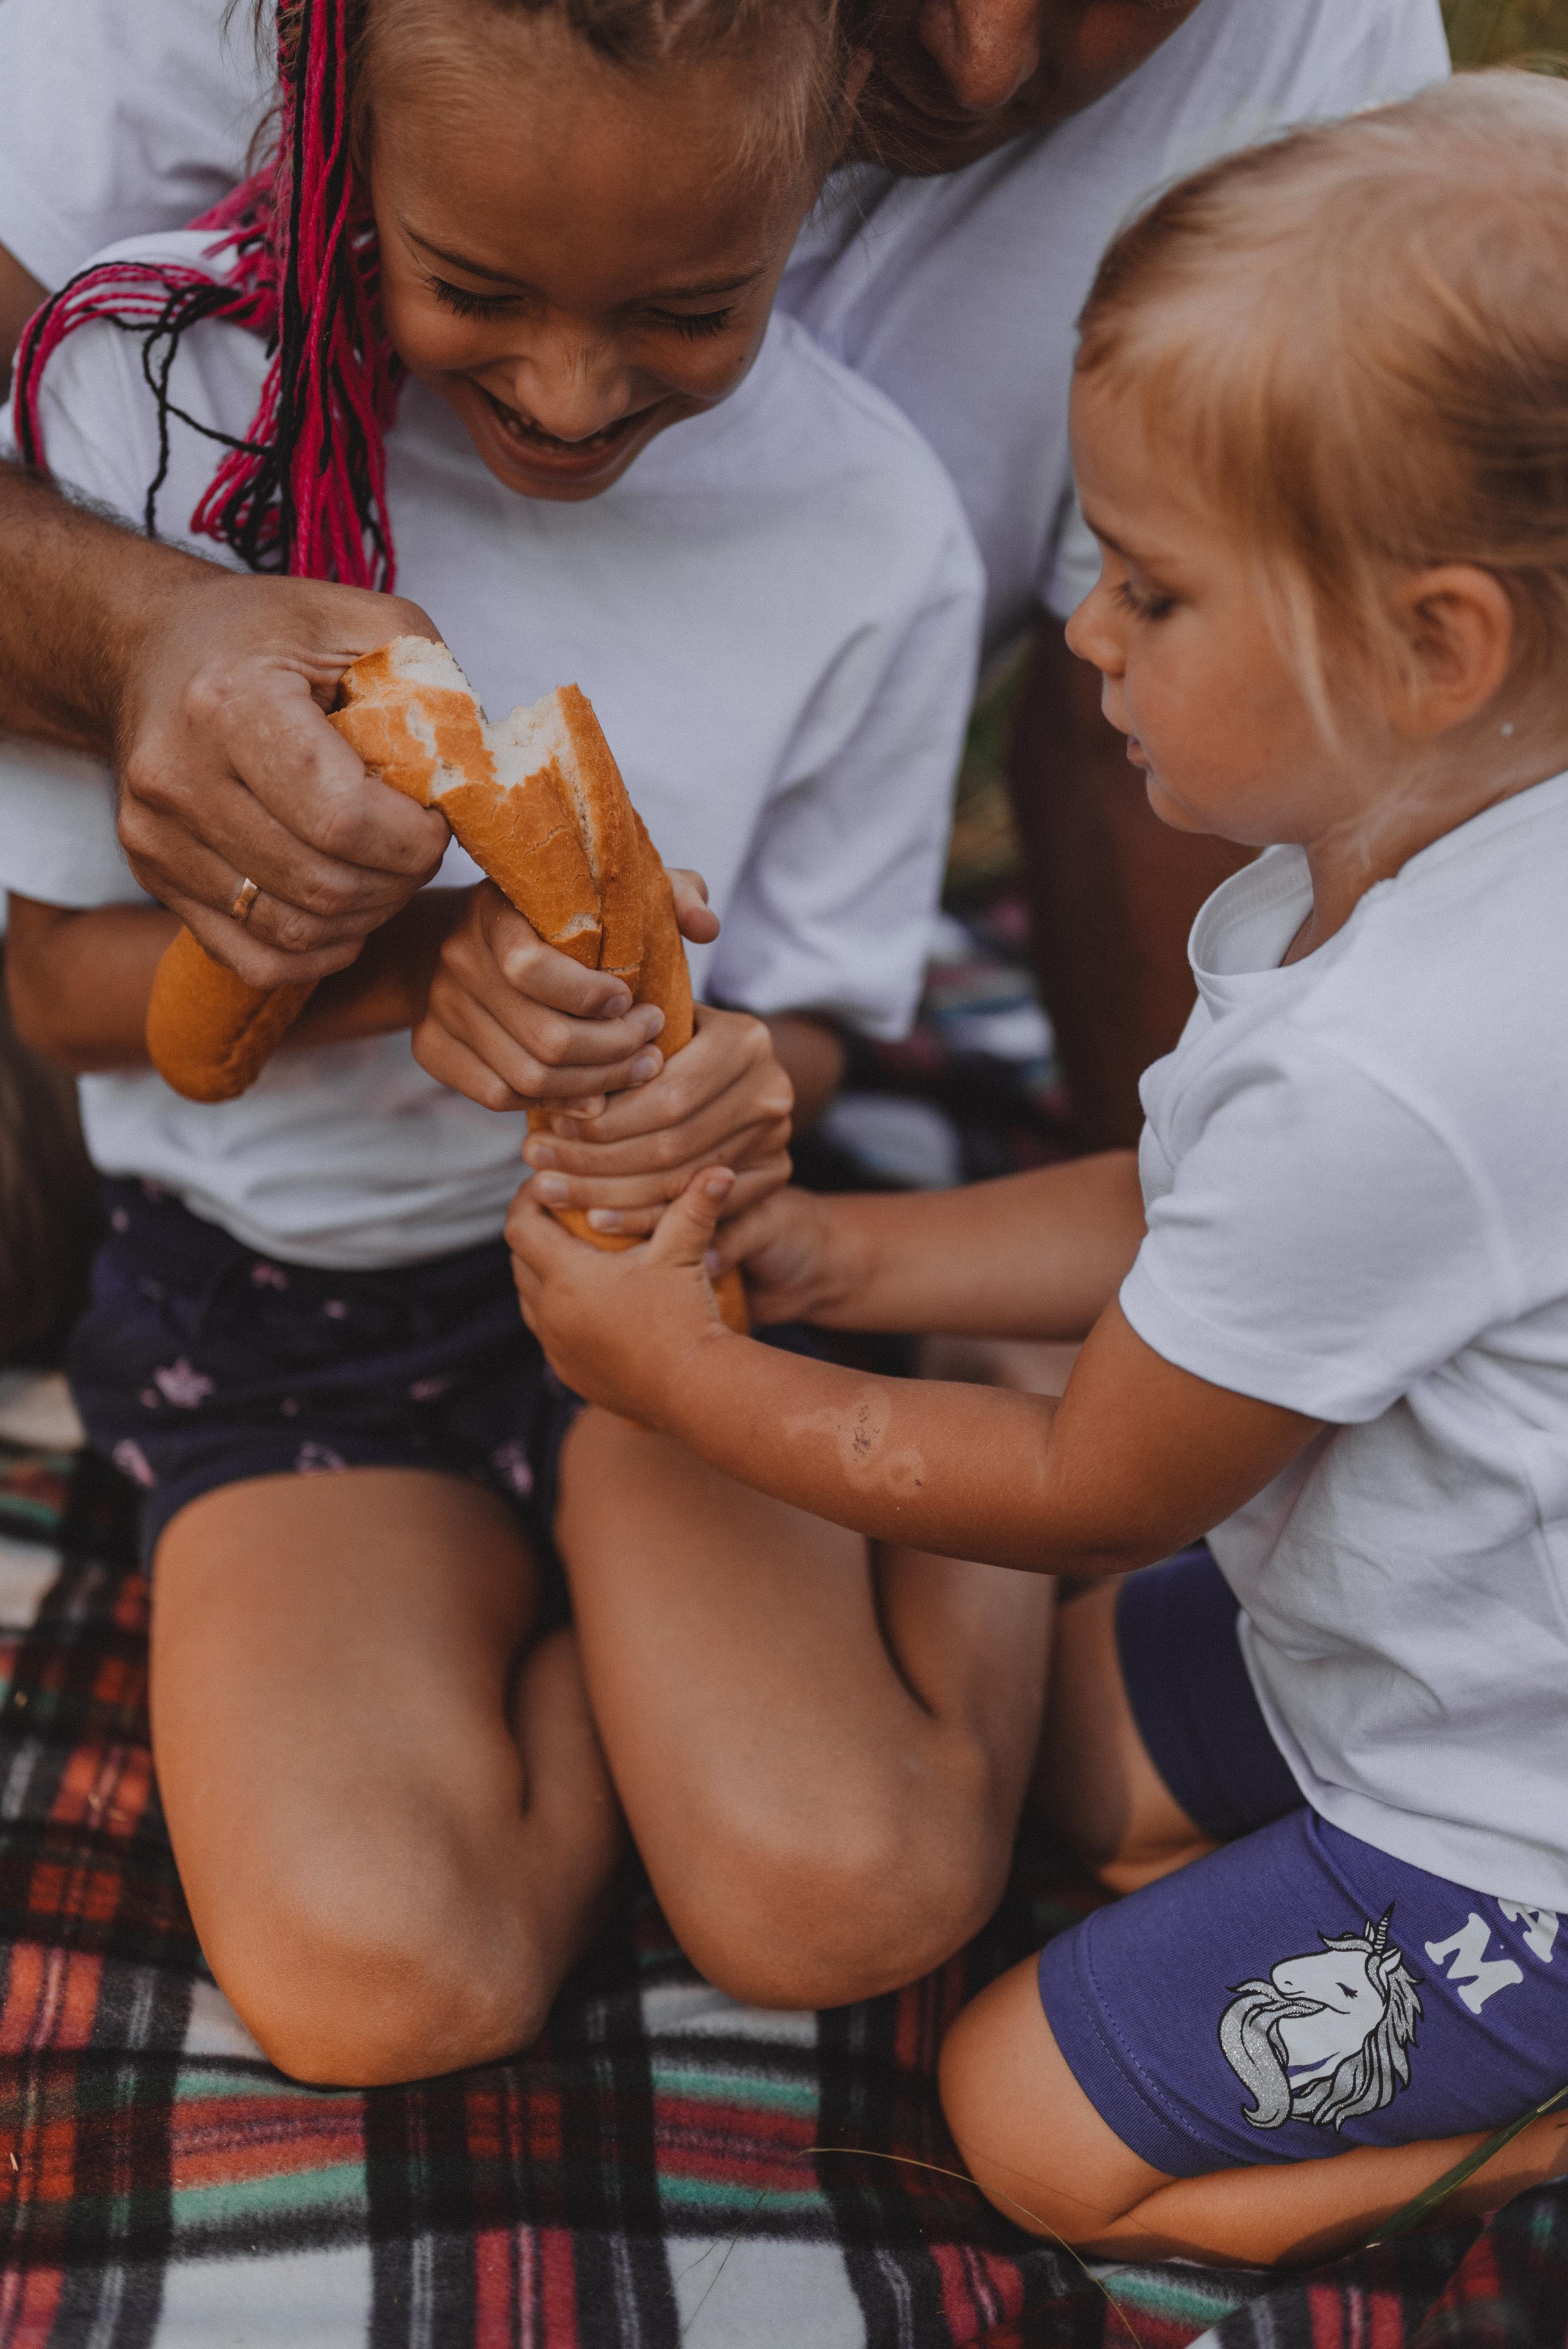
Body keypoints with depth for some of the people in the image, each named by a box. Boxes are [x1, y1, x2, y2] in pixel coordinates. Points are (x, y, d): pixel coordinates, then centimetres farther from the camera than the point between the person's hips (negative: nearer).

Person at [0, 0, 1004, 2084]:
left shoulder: (876, 536, -13)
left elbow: (802, 1008, -2)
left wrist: (728, 1087, -27)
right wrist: (410, 961, -28)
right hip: (277, 1297, 0)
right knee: (374, 1982, -20)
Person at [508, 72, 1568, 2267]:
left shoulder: (1388, 1084, -38)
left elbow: (1084, 1496, -22)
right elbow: (1182, 1219, 6)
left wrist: (680, 1369, -11)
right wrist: (836, 1253, -2)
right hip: (1381, 1632, 9)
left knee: (1036, 2122, 3)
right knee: (1066, 1716, 24)